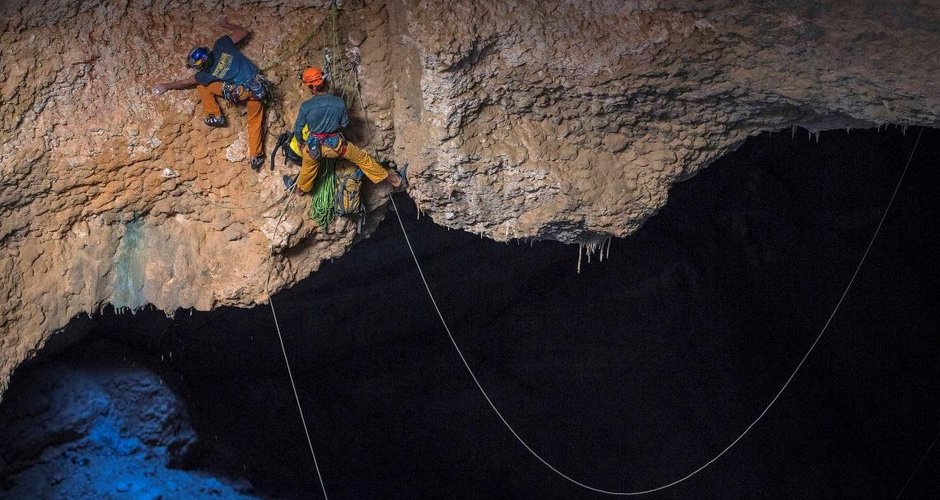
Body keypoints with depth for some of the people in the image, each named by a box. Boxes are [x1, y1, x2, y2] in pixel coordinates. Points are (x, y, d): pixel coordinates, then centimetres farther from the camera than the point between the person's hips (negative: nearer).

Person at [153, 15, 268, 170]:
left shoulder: (208, 74, -11)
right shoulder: (221, 45, -7)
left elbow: (185, 83, 7)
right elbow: (243, 31, 5)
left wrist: (167, 86, 22)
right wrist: (225, 24, 20)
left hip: (241, 92, -4)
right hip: (258, 86, 5)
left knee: (202, 85, 6)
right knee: (255, 120, 20)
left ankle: (215, 116, 15)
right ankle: (255, 157, 13)